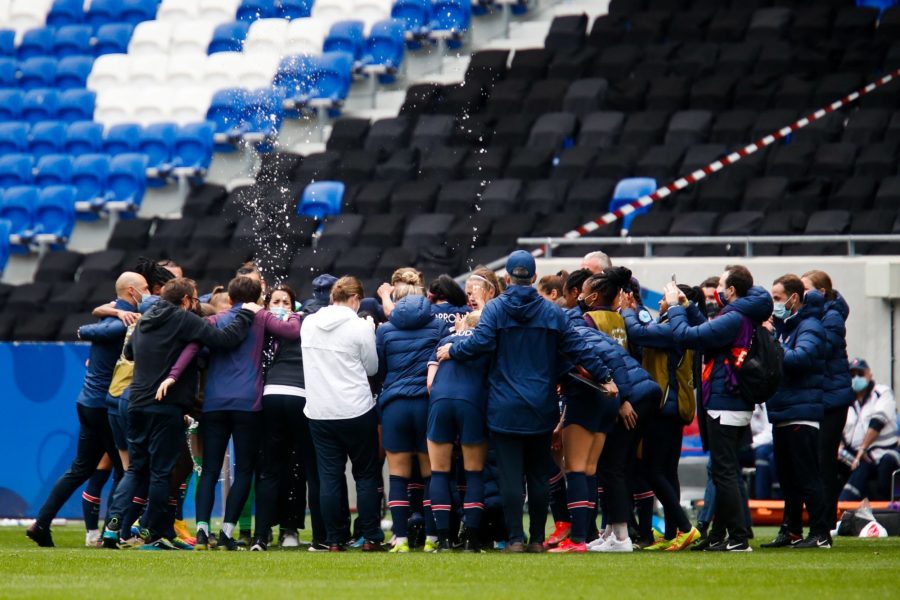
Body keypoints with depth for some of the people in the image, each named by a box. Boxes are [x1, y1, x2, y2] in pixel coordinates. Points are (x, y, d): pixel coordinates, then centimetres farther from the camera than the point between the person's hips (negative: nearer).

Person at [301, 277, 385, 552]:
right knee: (366, 475, 7)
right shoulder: (360, 326, -11)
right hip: (356, 411, -4)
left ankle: (333, 540, 5)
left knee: (329, 477, 6)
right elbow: (372, 367, 0)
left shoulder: (309, 323, 3)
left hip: (319, 412, 4)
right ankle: (370, 537, 6)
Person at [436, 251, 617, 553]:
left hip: (505, 408, -2)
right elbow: (578, 348, 3)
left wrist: (452, 350, 1)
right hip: (541, 409, 3)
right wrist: (605, 377, 9)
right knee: (538, 475, 10)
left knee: (510, 476, -2)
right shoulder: (552, 312, 3)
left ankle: (515, 538, -6)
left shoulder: (495, 309, -4)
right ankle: (537, 538, 11)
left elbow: (480, 342, -16)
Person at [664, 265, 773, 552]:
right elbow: (708, 331, 20)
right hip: (741, 406, 10)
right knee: (727, 472, 15)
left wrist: (675, 307, -6)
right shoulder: (749, 318, 10)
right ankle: (719, 536, 21)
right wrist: (685, 306, 15)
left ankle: (739, 538, -8)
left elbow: (687, 336, -21)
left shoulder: (733, 320, -19)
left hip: (724, 406, -10)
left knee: (725, 472, -7)